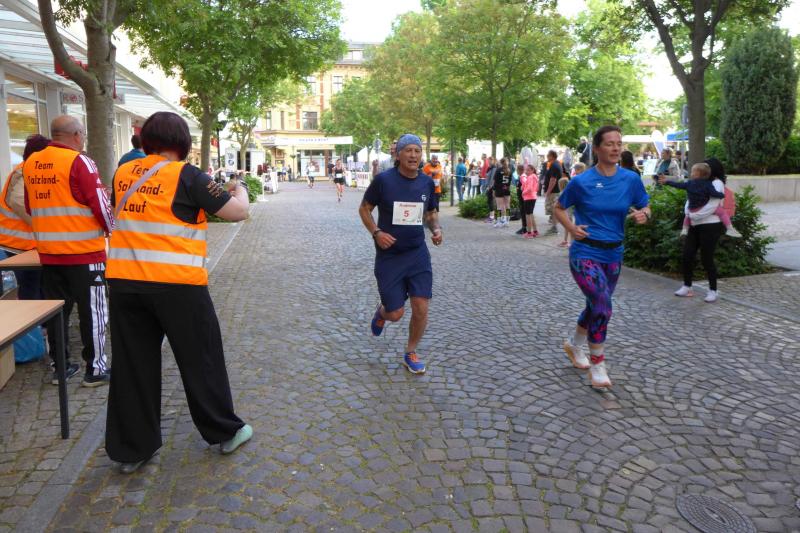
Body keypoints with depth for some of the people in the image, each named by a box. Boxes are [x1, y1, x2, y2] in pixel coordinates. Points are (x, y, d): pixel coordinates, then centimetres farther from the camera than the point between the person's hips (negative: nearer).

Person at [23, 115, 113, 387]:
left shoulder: (31, 163, 8)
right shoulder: (79, 161, -13)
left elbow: (30, 206, 16)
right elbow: (100, 203, -13)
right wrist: (110, 228, 4)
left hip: (48, 251, 6)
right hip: (84, 251, -6)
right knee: (92, 310, 3)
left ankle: (60, 366, 22)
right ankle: (95, 368, 10)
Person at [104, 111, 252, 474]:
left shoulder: (123, 174, 9)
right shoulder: (185, 175, -7)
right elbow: (238, 212, -7)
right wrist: (239, 189, 14)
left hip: (123, 281, 5)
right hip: (176, 282, -4)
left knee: (132, 365, 13)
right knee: (201, 360, 11)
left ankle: (131, 449, 24)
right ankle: (225, 432, 26)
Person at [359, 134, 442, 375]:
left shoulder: (427, 182, 2)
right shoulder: (383, 180, -10)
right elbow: (364, 208, 1)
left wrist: (436, 228, -5)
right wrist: (376, 232, -15)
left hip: (418, 254, 3)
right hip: (389, 256, -3)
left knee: (421, 308, -3)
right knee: (396, 313, 2)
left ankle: (411, 353, 22)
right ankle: (382, 311, 41)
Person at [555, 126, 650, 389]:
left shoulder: (631, 180, -1)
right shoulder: (581, 181, -9)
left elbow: (645, 208, 9)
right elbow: (559, 208, 4)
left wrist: (643, 215, -14)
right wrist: (572, 228, -12)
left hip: (613, 254, 5)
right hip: (585, 253, -5)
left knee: (596, 306, 18)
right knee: (603, 308, -18)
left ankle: (574, 344, 45)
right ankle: (597, 364, 1)